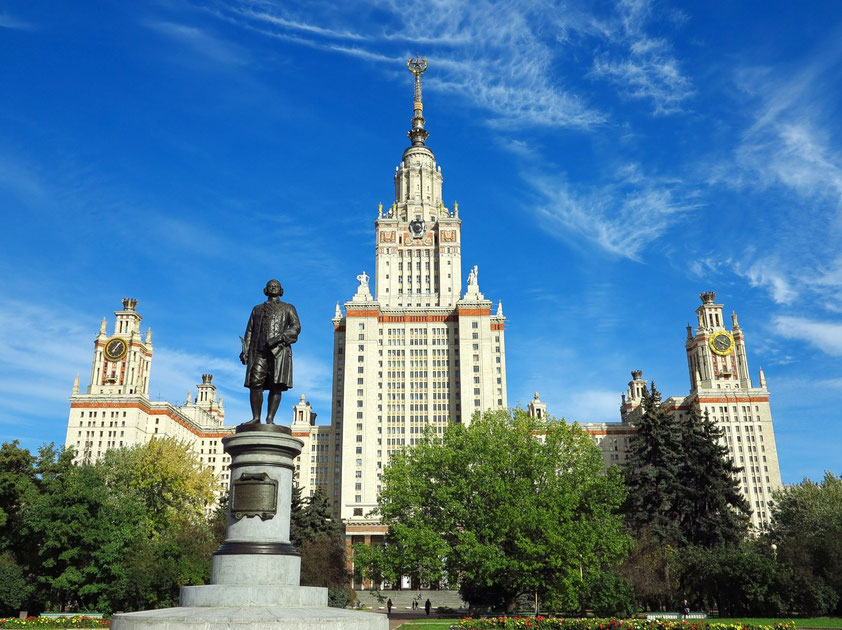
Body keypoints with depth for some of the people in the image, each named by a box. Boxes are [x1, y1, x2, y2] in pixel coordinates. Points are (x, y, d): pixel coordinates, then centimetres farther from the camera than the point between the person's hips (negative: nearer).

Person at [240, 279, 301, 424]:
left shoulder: (288, 308, 18)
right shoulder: (257, 309, 26)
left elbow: (296, 327, 2)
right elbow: (250, 331, 18)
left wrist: (279, 337, -14)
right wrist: (245, 350, 4)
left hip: (279, 350, -2)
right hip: (259, 351, 2)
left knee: (276, 386, -10)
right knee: (255, 384, -9)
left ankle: (270, 419, -11)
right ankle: (256, 418, -5)